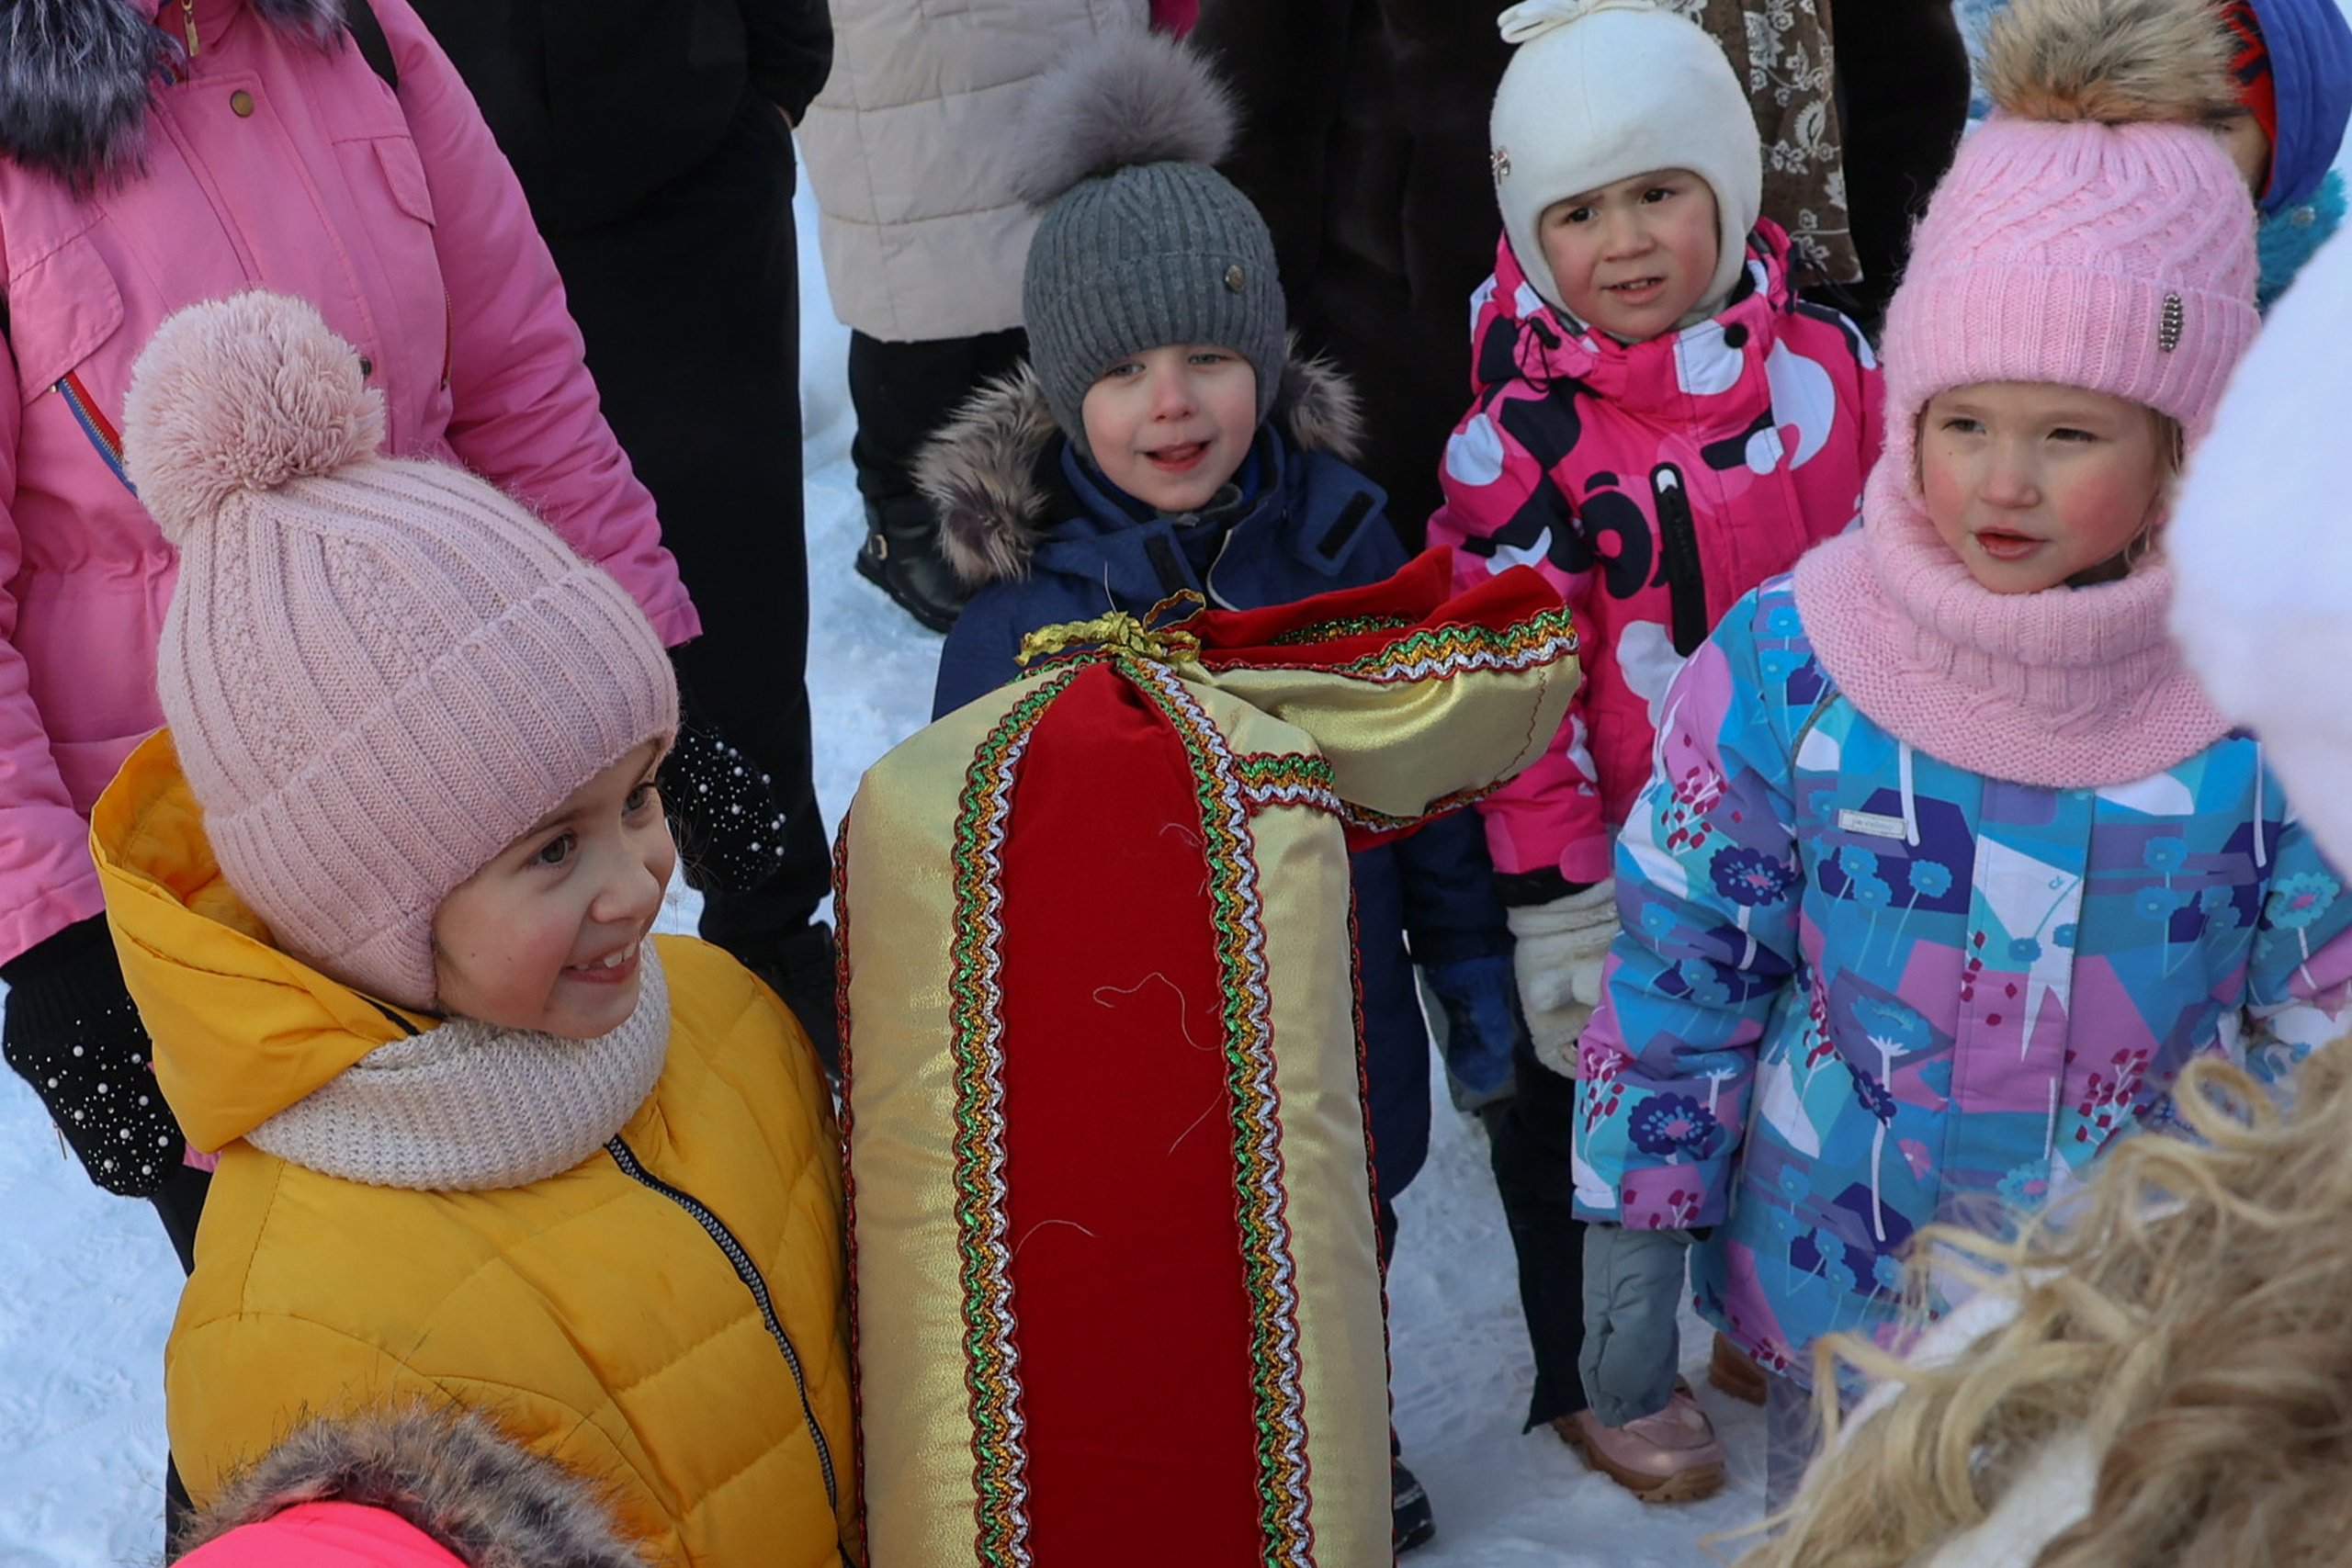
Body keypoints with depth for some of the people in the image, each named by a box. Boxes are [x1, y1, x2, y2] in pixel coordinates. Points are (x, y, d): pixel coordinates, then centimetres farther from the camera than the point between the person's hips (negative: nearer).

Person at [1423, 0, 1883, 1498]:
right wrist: (1553, 905, -16)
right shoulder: (1523, 440, -18)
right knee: (1592, 1106, 12)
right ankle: (1594, 1373, 33)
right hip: (1616, 866, -4)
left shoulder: (1830, 368, -5)